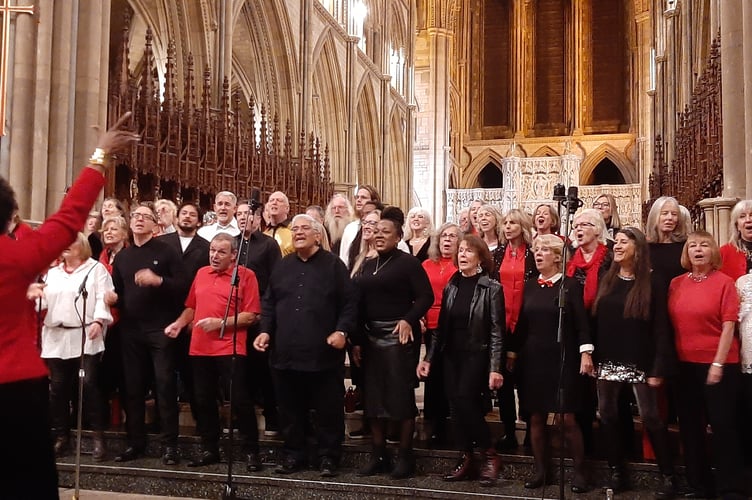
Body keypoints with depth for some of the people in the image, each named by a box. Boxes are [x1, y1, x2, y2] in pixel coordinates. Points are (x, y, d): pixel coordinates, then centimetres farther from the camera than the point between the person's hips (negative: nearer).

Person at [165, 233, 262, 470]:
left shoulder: (246, 275, -5)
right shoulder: (201, 273, 14)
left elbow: (251, 315, -10)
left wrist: (220, 323, -17)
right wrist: (179, 323, 3)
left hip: (230, 350, -6)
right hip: (200, 348, 6)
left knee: (239, 400, -4)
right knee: (203, 400, 13)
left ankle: (251, 451, 9)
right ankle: (209, 449, 26)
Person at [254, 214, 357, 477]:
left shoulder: (333, 264, 2)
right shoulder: (282, 267, 16)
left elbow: (349, 302, -2)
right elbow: (269, 303, 17)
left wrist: (342, 330, -14)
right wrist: (265, 330, 4)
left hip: (323, 353, -4)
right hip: (286, 353, 4)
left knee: (328, 409, 3)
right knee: (290, 409, 11)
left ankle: (328, 457, 16)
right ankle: (294, 455, 24)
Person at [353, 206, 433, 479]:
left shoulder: (408, 262, -5)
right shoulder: (368, 265, 13)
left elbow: (426, 297, -11)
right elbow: (361, 303, 12)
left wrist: (409, 320, -23)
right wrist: (357, 339, 7)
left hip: (398, 335, -6)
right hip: (371, 337, 6)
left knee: (401, 395, 0)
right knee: (373, 395, 9)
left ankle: (405, 455, 10)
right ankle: (378, 454, 19)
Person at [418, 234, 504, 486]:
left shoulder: (491, 288, -7)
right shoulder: (451, 287, 9)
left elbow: (497, 331, -10)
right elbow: (441, 326, 11)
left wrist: (495, 367, -16)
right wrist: (428, 357, 7)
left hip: (477, 355, -5)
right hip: (451, 355, 5)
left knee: (466, 403, -15)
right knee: (456, 407, 4)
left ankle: (490, 455, 2)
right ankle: (466, 459, 16)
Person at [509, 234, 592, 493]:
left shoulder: (570, 285, -3)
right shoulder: (530, 286, 9)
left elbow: (581, 322, -7)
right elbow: (522, 323, 12)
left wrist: (585, 353, -16)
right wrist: (513, 353, 12)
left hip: (562, 359, -4)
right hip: (533, 359, 4)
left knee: (568, 418, -4)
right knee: (536, 417, 8)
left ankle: (580, 472, 10)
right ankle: (541, 471, 19)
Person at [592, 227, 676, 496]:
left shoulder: (651, 283, -4)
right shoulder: (606, 280, 8)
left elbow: (660, 328, -7)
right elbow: (595, 320, 6)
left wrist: (659, 368, -13)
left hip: (639, 362, -4)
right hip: (608, 361, 5)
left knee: (651, 417, 0)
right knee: (607, 415, 8)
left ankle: (668, 475, 12)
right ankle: (617, 471, 20)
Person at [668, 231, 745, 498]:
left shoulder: (724, 282, -5)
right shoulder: (676, 284, 7)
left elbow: (728, 326, -9)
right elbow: (670, 324, 9)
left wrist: (718, 364, -14)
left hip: (718, 364, -4)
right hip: (685, 365, 5)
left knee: (723, 425, 1)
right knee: (690, 426, 11)